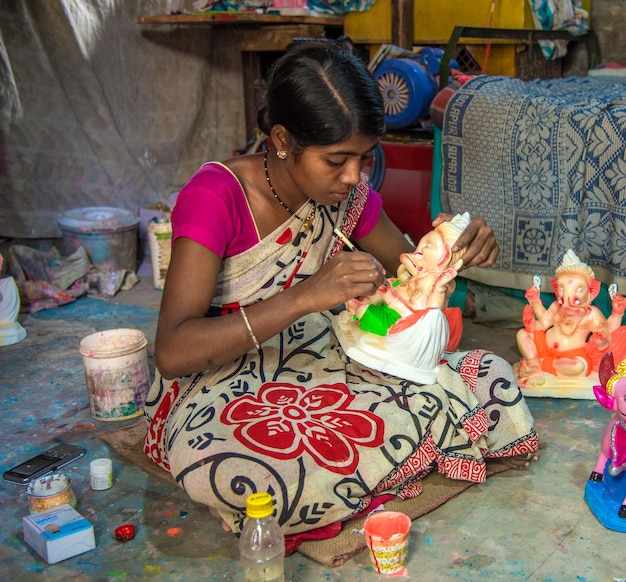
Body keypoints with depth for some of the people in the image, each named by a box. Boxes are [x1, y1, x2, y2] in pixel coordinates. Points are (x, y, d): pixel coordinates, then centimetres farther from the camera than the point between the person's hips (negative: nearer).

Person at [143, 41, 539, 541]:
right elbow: (172, 353, -28)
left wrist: (450, 250, -11)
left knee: (488, 382, -14)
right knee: (232, 474, -40)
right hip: (222, 394, -4)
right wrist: (306, 297, -38)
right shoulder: (215, 196, -21)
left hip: (319, 373, 4)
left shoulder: (346, 192, -3)